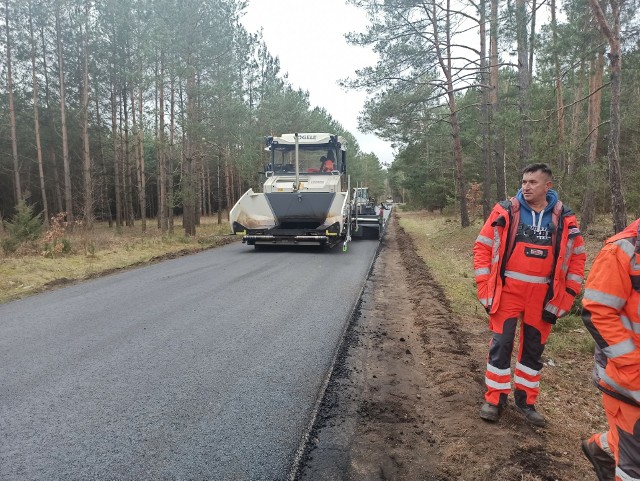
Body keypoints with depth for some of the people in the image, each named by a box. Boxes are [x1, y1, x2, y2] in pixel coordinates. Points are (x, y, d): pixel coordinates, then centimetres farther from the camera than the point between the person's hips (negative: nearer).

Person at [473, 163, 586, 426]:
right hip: (508, 291, -2)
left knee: (534, 349, 13)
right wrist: (485, 290, -7)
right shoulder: (505, 212, -6)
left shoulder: (564, 219, -1)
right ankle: (495, 399, 18)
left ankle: (525, 400, 30)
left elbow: (577, 258, 6)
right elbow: (482, 248, -2)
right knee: (501, 345, 2)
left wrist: (565, 298, 0)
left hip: (543, 295, 2)